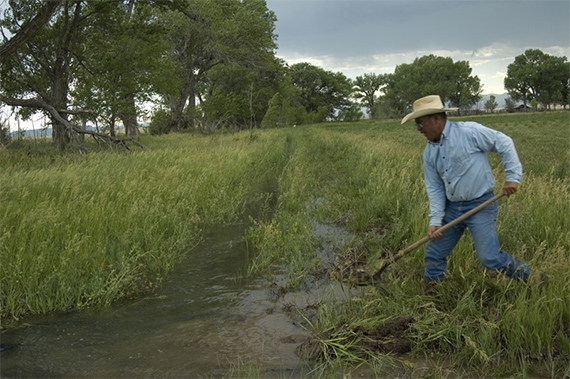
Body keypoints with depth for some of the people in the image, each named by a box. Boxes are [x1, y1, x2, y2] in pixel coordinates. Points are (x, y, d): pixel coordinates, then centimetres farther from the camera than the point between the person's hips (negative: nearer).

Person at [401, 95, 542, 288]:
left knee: (489, 258, -10)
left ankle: (531, 278, 15)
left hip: (480, 205, -6)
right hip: (452, 208, 6)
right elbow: (434, 188, 6)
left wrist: (513, 176, -11)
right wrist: (435, 220, -4)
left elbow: (504, 143, -6)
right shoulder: (429, 152, 5)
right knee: (434, 254, 9)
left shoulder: (469, 131, -14)